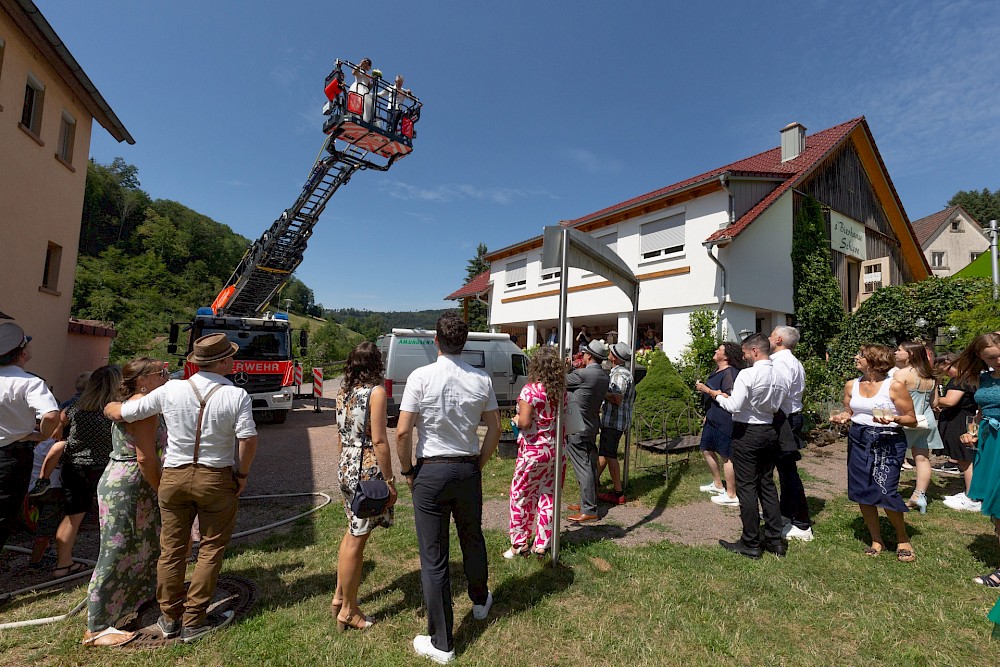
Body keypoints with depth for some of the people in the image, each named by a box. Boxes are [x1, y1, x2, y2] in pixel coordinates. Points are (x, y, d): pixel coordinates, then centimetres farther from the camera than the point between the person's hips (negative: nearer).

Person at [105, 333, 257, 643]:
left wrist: (109, 406, 26)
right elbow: (248, 439, -20)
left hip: (173, 476, 3)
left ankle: (169, 618, 32)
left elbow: (121, 413, 3)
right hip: (216, 478, -3)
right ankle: (193, 621, 21)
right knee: (211, 550, 12)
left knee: (171, 549, 17)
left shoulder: (171, 390, -7)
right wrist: (242, 474, -4)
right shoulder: (236, 395, -15)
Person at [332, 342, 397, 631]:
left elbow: (341, 434, 13)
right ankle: (348, 611, 20)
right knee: (357, 539, 5)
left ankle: (340, 596, 35)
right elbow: (379, 440, -18)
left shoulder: (343, 390, 7)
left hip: (346, 467, 8)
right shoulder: (376, 391, -15)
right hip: (368, 468, -8)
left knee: (352, 532, 22)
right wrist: (389, 480, -13)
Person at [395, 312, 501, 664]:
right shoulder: (482, 380, -4)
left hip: (430, 471, -3)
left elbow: (402, 432, -15)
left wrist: (407, 470, 0)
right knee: (472, 538, 26)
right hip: (468, 470, 4)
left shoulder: (421, 377, -14)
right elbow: (494, 429, 2)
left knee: (434, 558, 9)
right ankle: (480, 601, 50)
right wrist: (479, 464, 13)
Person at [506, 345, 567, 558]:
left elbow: (525, 422, -20)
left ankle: (520, 543, 18)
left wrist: (516, 419, 0)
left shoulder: (530, 390, -16)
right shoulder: (561, 391, 1)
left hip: (533, 451, -5)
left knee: (520, 495, 10)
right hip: (556, 449, 6)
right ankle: (542, 544, 22)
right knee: (548, 496, 13)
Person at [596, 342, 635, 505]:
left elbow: (617, 399, -26)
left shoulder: (619, 374, -18)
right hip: (613, 420, 10)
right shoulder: (625, 373, 15)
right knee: (603, 452, 20)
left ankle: (618, 493, 0)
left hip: (614, 421, -10)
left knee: (609, 455, -6)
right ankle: (595, 479, 34)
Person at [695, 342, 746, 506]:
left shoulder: (730, 372, -18)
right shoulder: (717, 370, 13)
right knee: (707, 450, 19)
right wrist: (707, 415, 26)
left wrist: (707, 390, -22)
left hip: (725, 421, -11)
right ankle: (718, 485, 34)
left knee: (726, 455, -2)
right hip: (713, 419, 11)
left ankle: (731, 496, 9)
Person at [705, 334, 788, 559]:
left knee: (747, 487, 2)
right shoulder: (780, 377, 4)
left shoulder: (747, 374, -18)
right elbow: (777, 408, 9)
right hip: (770, 432, 7)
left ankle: (751, 544, 11)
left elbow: (734, 407, -22)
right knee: (767, 484, 16)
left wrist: (718, 396, -5)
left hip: (746, 433, -7)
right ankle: (774, 540, 24)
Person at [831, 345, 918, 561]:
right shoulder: (851, 385, 7)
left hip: (888, 442, -5)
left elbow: (912, 419, -4)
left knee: (885, 491, -11)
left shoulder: (894, 386, -8)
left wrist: (893, 419, -24)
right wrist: (842, 417, -3)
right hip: (858, 440, 5)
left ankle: (903, 540, 17)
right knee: (862, 491, 6)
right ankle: (876, 540, 24)